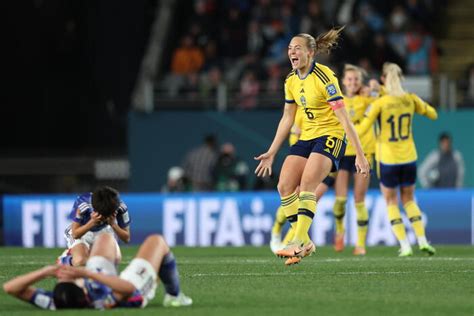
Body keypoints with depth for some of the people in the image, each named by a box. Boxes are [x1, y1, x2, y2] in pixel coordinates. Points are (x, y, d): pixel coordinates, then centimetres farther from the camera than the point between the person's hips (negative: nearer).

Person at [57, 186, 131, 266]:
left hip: (103, 231, 3)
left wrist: (113, 224, -39)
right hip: (82, 232, -3)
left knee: (116, 258, -21)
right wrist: (92, 222, -44)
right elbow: (75, 235, -26)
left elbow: (127, 238, -20)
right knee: (80, 262, -29)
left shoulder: (121, 208, -29)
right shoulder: (82, 205, -35)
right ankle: (66, 257, 11)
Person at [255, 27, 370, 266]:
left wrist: (360, 154, -20)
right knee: (284, 186, -7)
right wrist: (271, 153, 17)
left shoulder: (324, 77, -17)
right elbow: (287, 119, 17)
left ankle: (299, 242, -28)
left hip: (330, 137, -7)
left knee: (306, 184, -26)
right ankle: (305, 243, 1)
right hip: (307, 137, 8)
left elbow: (343, 118, -18)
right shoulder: (291, 81, 6)